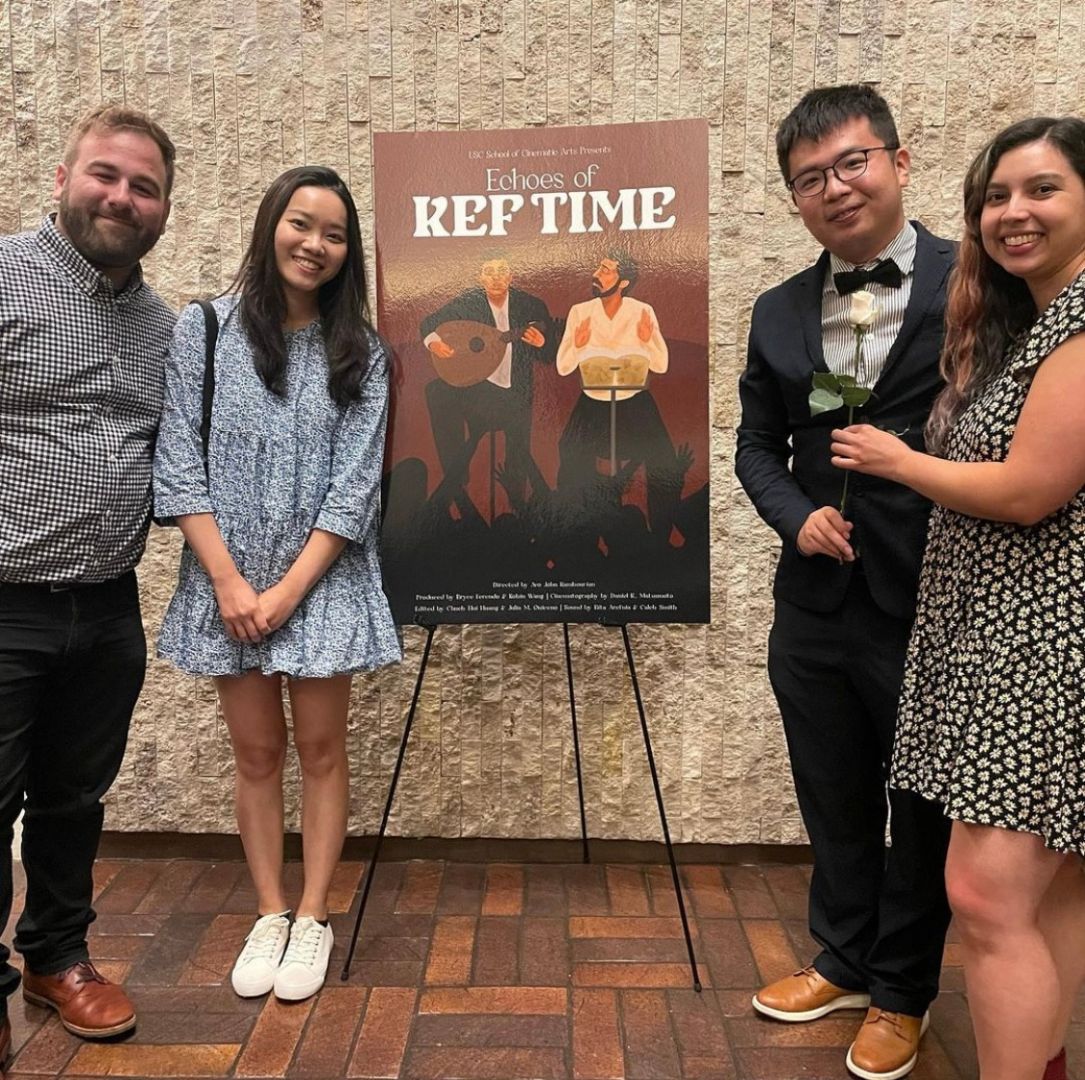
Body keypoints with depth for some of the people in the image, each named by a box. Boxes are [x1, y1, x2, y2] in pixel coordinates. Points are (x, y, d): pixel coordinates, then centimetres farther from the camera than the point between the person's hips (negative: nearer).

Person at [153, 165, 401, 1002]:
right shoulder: (203, 329, 0)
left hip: (322, 582, 0)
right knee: (257, 752, 10)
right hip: (227, 582, 1)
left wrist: (288, 590, -12)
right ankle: (270, 916, 25)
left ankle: (314, 920, 22)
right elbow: (178, 464, -4)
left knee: (320, 749, 7)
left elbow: (356, 485, -5)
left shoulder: (360, 352, 1)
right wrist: (230, 582, -11)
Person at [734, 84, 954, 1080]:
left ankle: (903, 993, 38)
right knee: (835, 806, 19)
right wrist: (797, 515, -8)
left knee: (923, 811, 15)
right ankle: (843, 962, 43)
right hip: (816, 606, 4)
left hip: (935, 604, -4)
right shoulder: (779, 313, 6)